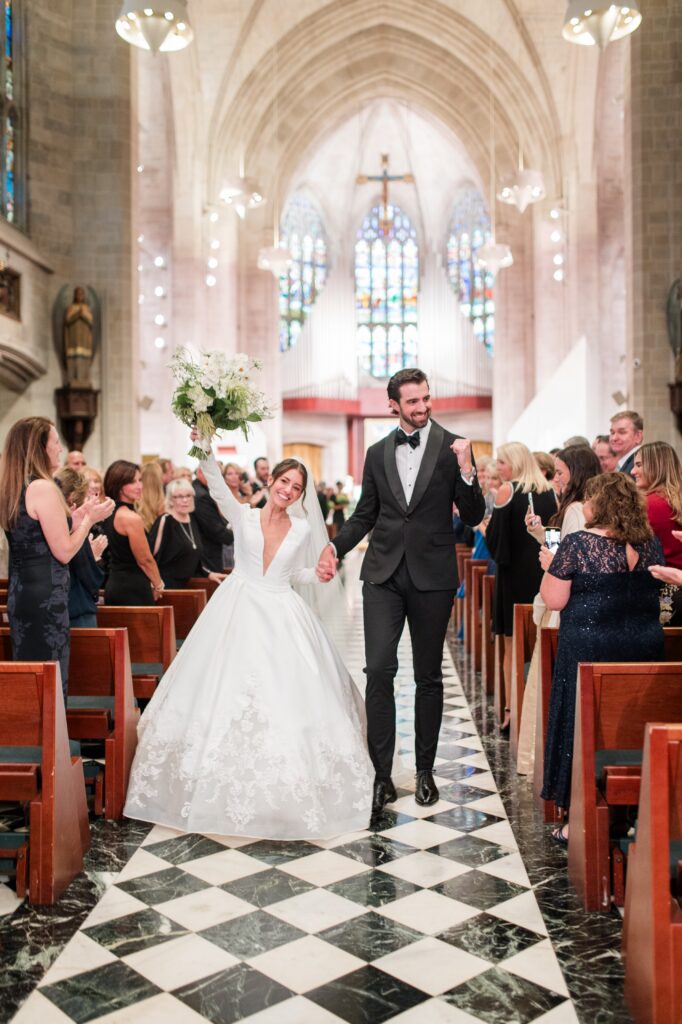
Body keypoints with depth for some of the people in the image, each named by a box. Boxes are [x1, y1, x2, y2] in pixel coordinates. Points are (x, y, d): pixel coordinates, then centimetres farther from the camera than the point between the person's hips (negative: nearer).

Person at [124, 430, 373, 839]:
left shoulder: (303, 528, 4)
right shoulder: (243, 516, -2)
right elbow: (217, 486, -20)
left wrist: (318, 575, -4)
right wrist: (206, 451, -35)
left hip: (283, 618, 1)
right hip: (238, 615, -1)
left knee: (288, 697, -1)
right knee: (228, 694, 1)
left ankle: (291, 793, 17)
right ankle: (232, 787, 17)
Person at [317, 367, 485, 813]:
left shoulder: (452, 447, -1)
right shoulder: (377, 453, 9)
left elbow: (474, 517, -4)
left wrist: (466, 469, -20)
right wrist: (336, 546, 0)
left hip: (433, 576, -1)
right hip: (383, 574, 2)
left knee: (429, 675, 10)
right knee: (379, 669, -8)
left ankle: (425, 771, 23)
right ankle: (382, 775, 0)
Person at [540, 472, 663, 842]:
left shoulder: (577, 544, -14)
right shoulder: (651, 543, 3)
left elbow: (553, 600, -13)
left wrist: (550, 566, 2)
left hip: (588, 648, -5)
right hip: (645, 646, 5)